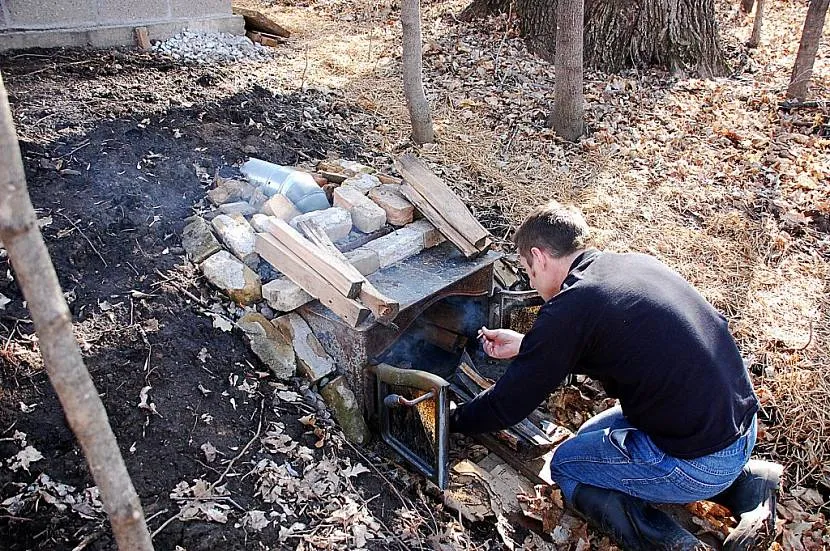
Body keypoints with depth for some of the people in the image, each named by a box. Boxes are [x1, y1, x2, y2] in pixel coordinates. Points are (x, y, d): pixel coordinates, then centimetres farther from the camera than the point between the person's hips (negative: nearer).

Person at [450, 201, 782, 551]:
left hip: (700, 463, -7)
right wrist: (524, 345, 23)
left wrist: (452, 420, 10)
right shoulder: (634, 263, 4)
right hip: (743, 421, 8)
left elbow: (507, 406, -9)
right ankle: (745, 482, 16)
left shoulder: (569, 308, -19)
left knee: (566, 466, 12)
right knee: (593, 436, 25)